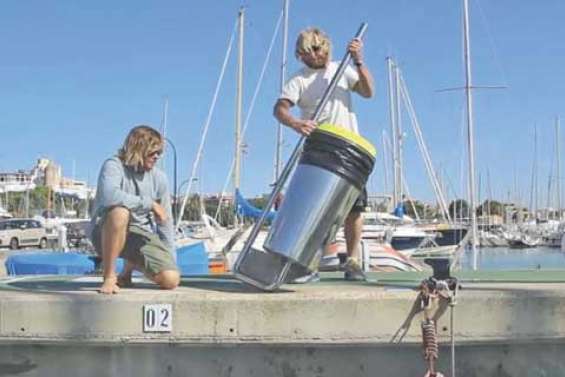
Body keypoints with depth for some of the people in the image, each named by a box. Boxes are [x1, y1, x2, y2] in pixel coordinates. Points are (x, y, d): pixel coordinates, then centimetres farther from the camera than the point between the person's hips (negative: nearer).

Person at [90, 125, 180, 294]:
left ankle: (130, 266, 17)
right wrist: (150, 203, -27)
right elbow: (109, 195, -35)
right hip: (107, 234, -5)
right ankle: (109, 277, -22)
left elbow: (165, 221, 6)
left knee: (171, 280, -16)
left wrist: (171, 260, 3)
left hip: (141, 235, 5)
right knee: (120, 212, -39)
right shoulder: (114, 166, -13)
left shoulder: (158, 177, 1)